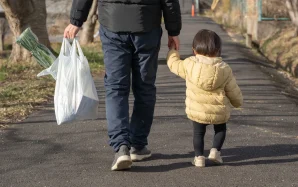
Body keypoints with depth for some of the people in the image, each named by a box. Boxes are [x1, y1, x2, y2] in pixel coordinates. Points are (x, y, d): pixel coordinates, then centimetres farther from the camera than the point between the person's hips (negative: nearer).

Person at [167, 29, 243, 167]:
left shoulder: (189, 65, -8)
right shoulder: (224, 69, -5)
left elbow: (173, 64, 10)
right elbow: (233, 91, 4)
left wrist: (173, 50, 30)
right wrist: (238, 102, 25)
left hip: (196, 111, 0)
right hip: (219, 112, 1)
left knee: (198, 132, 19)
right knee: (220, 129, 26)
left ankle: (199, 157, 9)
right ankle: (215, 150, 8)